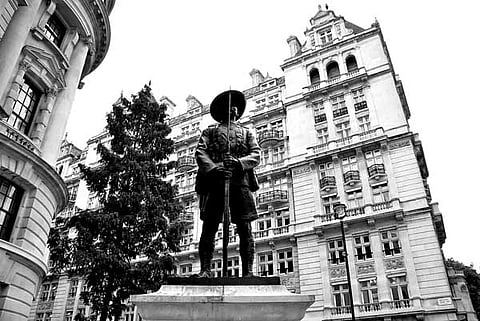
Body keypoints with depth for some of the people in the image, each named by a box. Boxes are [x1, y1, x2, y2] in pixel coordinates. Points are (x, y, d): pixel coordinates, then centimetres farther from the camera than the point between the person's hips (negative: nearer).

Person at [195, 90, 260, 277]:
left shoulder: (247, 133, 25)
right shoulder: (210, 131, 21)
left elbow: (256, 155, 10)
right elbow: (200, 153, 6)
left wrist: (239, 162, -12)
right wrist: (213, 168, -15)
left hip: (240, 182, 1)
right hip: (214, 182, -1)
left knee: (245, 229, -5)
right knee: (209, 227, -6)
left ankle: (248, 272, -4)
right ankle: (205, 270, -4)